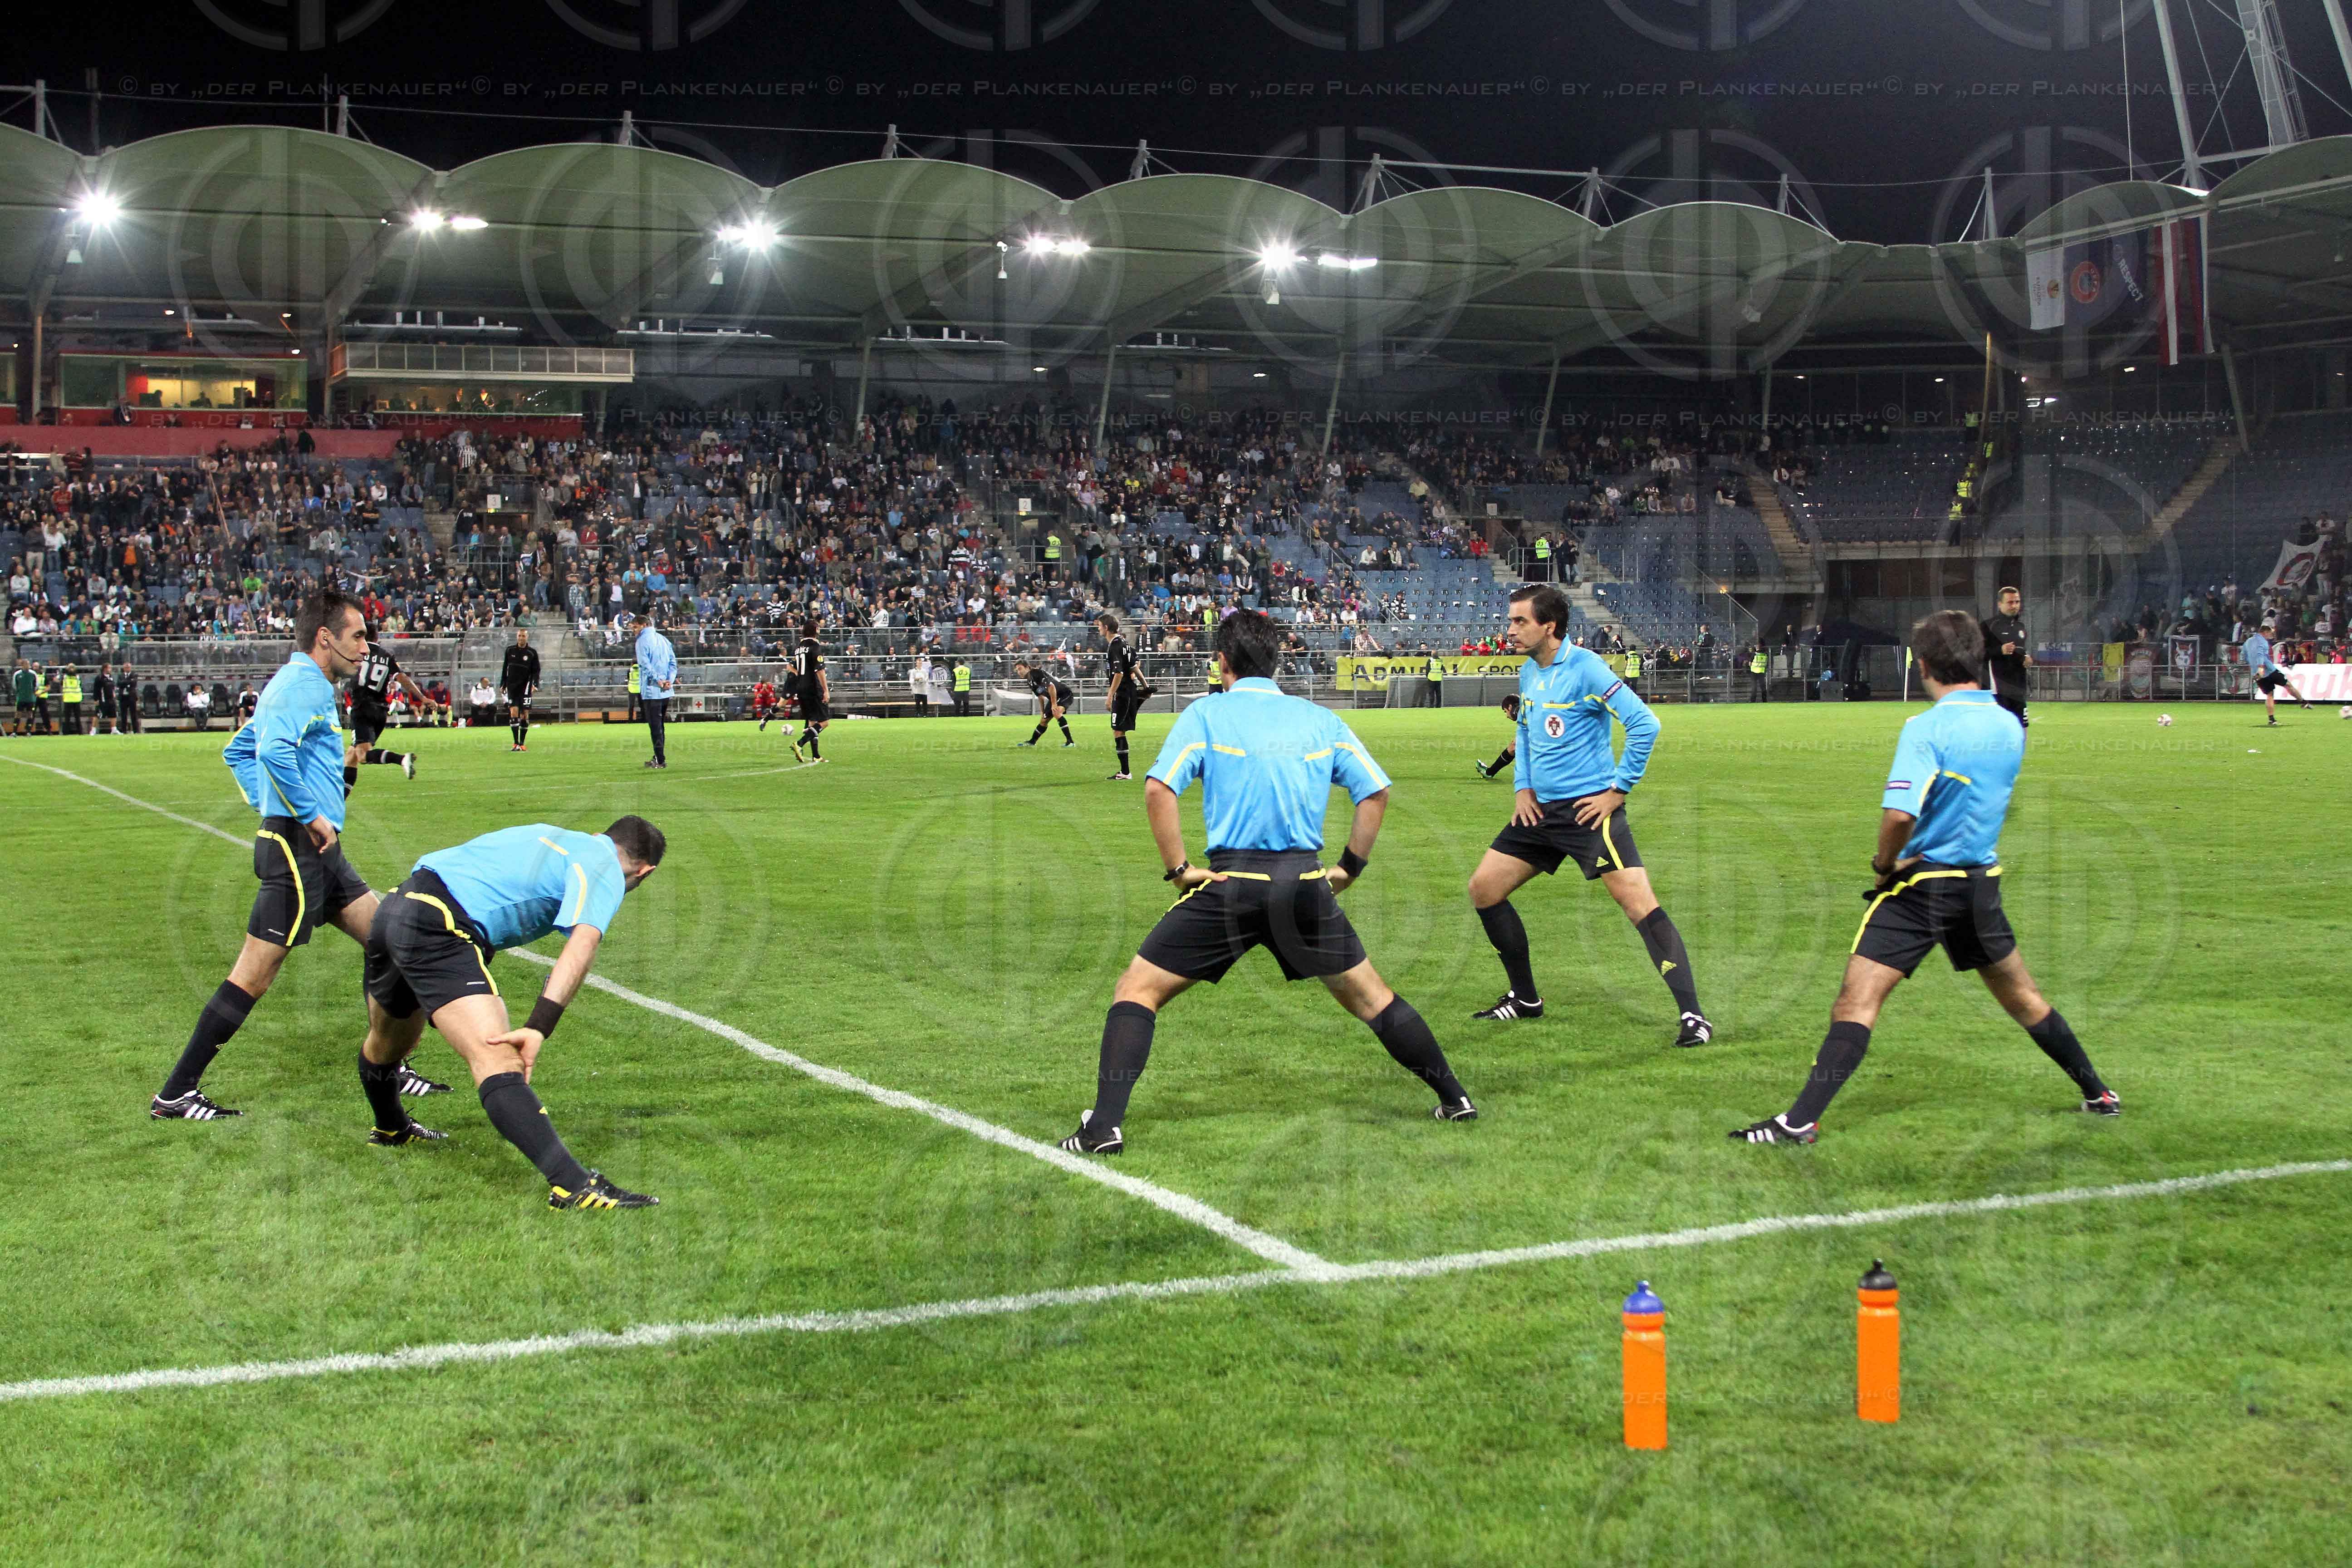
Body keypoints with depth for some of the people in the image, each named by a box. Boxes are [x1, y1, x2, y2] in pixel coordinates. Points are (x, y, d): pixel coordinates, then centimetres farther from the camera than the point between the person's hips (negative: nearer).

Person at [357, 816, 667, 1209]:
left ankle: (391, 1129, 61)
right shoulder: (605, 869, 0)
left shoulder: (551, 835, 25)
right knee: (500, 1063, -22)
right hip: (439, 931, -9)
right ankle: (570, 1184, -34)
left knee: (387, 1043, 34)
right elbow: (582, 944, -16)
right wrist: (539, 1029, -26)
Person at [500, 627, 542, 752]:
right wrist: (503, 685, 15)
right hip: (512, 687, 1)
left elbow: (536, 671, 3)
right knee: (514, 712, -12)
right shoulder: (510, 651, 9)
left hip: (525, 686, -1)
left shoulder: (532, 653, 3)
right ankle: (516, 743, -12)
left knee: (525, 714, -2)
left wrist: (535, 685, -12)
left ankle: (522, 744, 8)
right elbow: (505, 668, 16)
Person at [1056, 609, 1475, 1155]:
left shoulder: (1207, 713, 2)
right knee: (1368, 994, 20)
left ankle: (1105, 1125, -7)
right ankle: (1453, 1098, 25)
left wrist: (1178, 868, -4)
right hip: (1305, 883, 3)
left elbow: (1158, 791, -10)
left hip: (1232, 884, -3)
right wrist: (1350, 868, 15)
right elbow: (1375, 792, 9)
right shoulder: (1320, 719, 12)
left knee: (1138, 989, 5)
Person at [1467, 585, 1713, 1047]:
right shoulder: (1528, 672, 10)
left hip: (1589, 808, -8)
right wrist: (1524, 787, 13)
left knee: (1640, 904, -18)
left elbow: (1644, 723, -18)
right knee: (1484, 888, 7)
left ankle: (1692, 1016, -15)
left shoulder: (1585, 667, -14)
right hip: (1540, 809, 9)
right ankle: (1525, 998, 21)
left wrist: (1619, 789, -16)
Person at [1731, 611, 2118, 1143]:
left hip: (1921, 884, -6)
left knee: (1858, 999, -8)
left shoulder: (1927, 729, -17)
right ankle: (2098, 1094, 34)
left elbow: (1899, 815, -29)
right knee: (2020, 995, 22)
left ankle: (1802, 1120, -15)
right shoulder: (2010, 728, 4)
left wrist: (1885, 864, -9)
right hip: (1982, 881, 6)